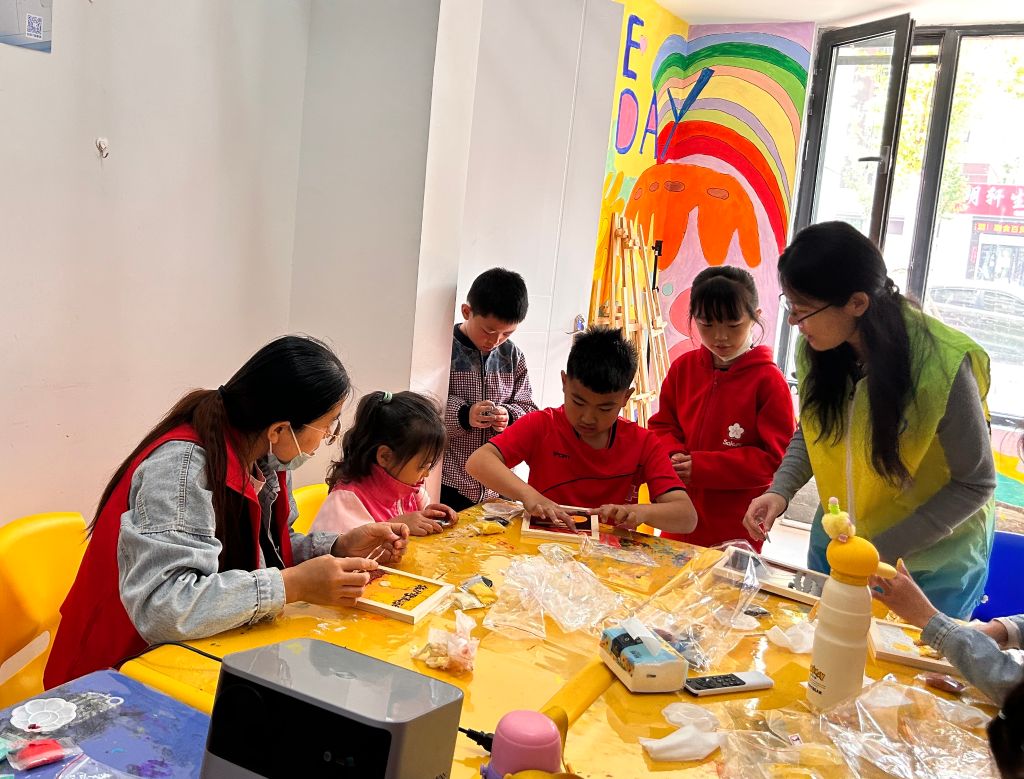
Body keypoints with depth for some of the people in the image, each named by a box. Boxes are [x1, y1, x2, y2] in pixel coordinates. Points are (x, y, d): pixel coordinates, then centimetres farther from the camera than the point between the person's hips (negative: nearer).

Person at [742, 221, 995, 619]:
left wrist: (884, 549, -20)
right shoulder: (818, 347, -15)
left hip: (934, 562, -4)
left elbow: (975, 483, -17)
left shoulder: (942, 365, -28)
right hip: (836, 544, 4)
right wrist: (780, 490, -14)